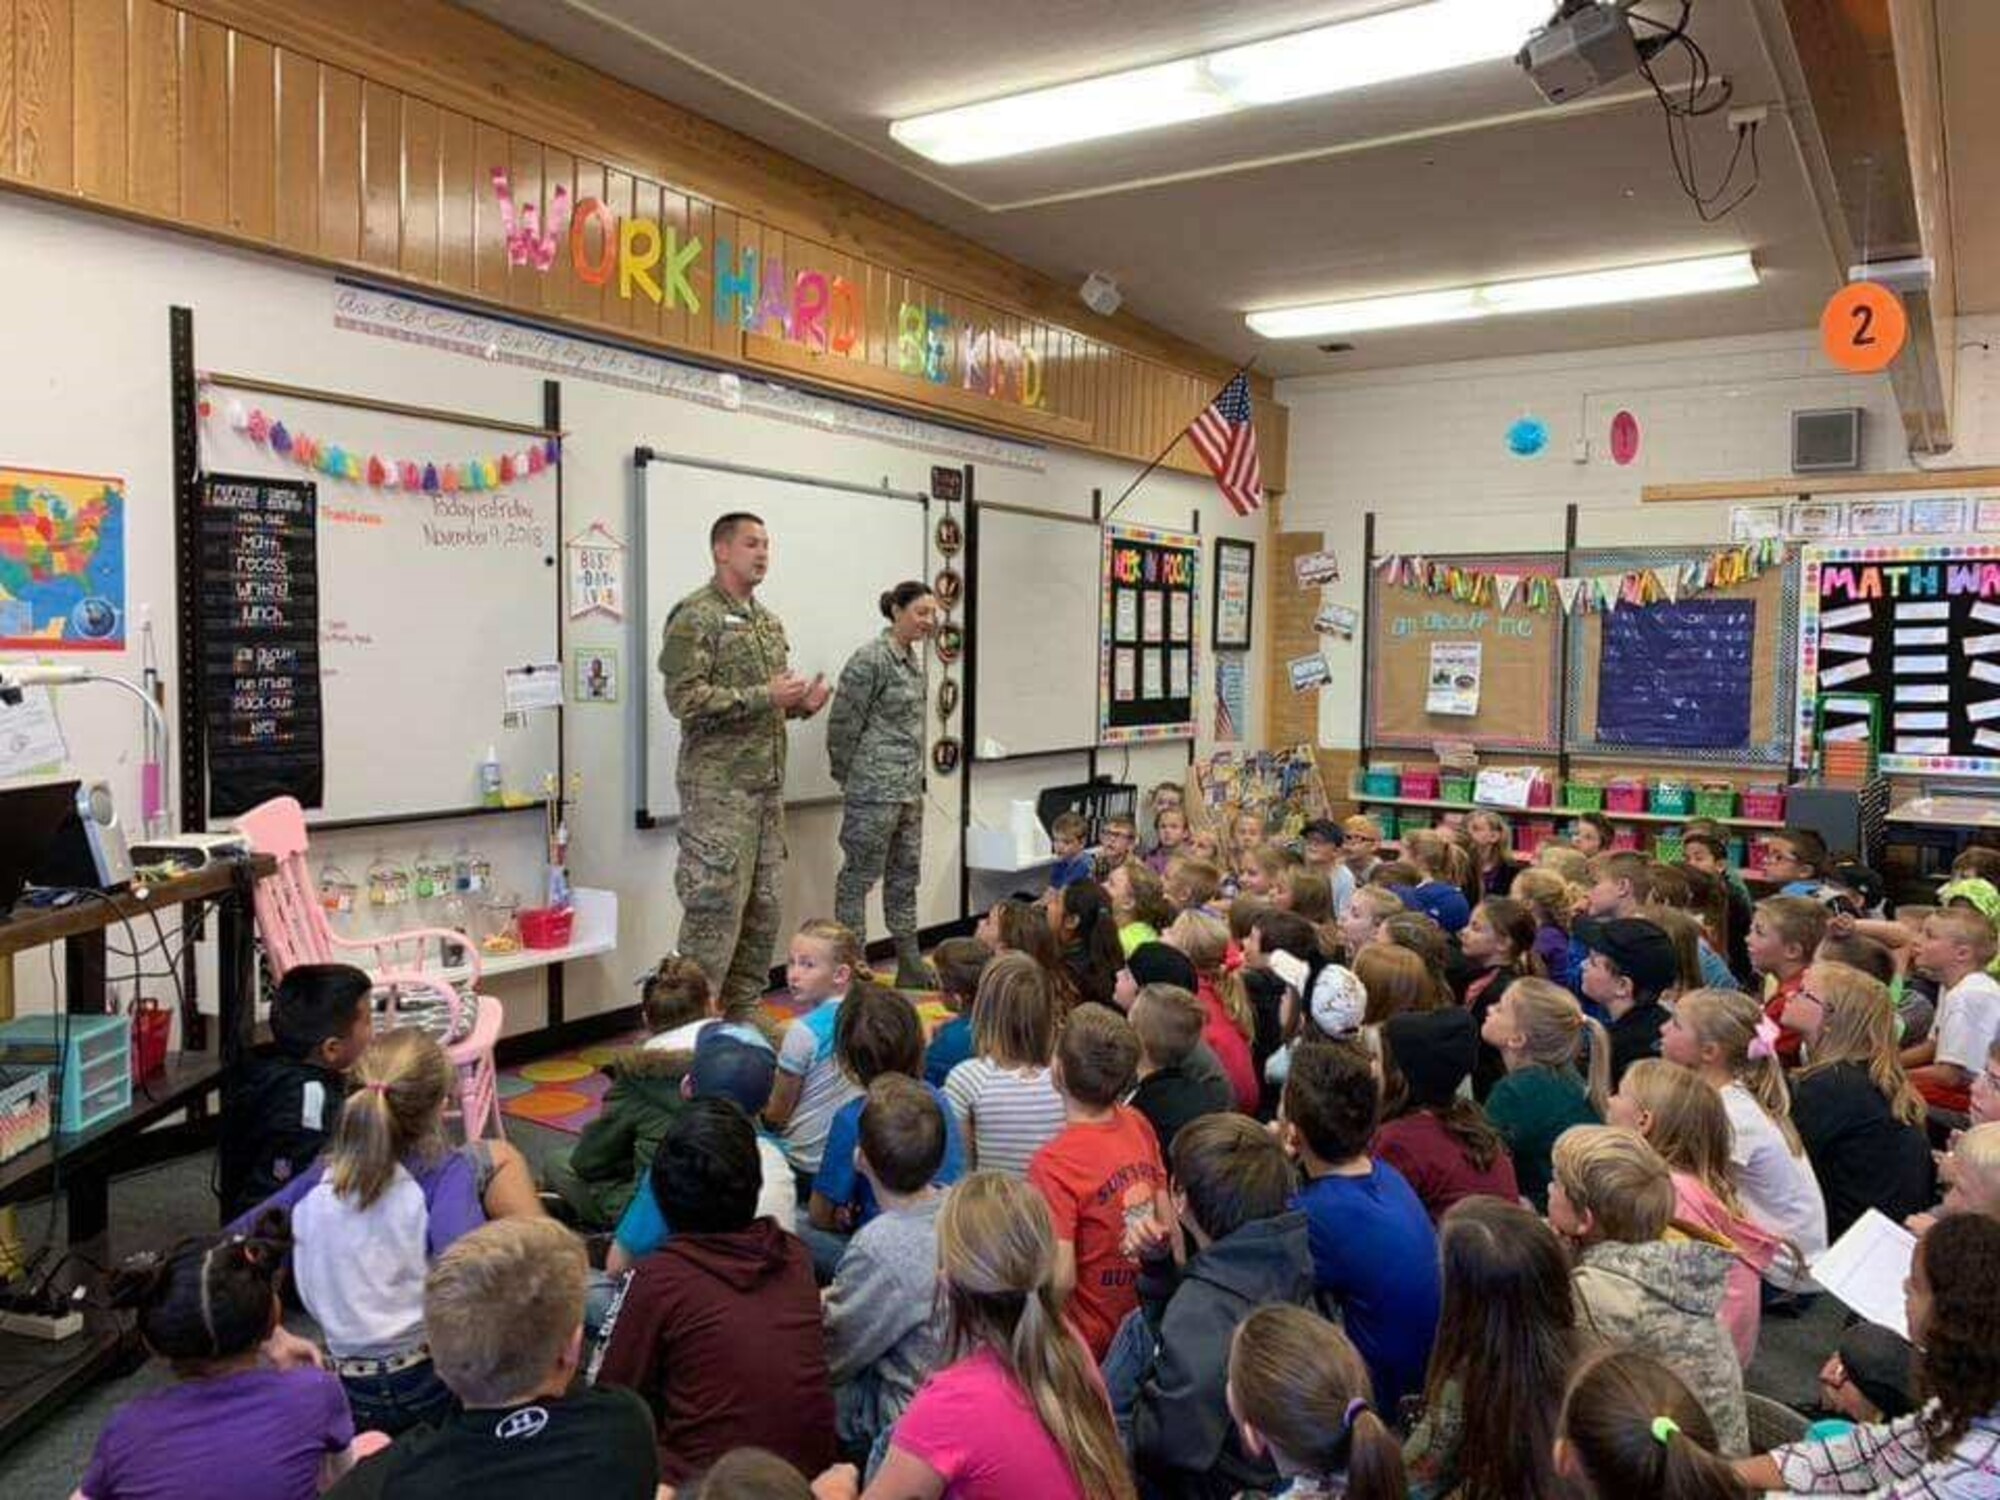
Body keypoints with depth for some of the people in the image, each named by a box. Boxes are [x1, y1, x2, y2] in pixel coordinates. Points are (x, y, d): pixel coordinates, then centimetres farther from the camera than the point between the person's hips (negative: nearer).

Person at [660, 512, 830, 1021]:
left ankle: (744, 1017, 22)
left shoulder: (770, 622, 17)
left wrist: (801, 702, 4)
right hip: (718, 786, -8)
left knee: (764, 908, 11)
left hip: (768, 784, 8)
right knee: (714, 909, -7)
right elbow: (685, 698, -18)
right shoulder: (695, 616, -8)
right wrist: (764, 696, -19)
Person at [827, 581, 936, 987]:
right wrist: (851, 780, -4)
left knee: (905, 877, 14)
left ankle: (910, 968, 23)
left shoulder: (914, 659, 13)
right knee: (859, 877, 0)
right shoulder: (871, 660, -14)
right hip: (874, 791, -9)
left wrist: (916, 782, 16)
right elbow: (843, 726, -13)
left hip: (909, 790, 9)